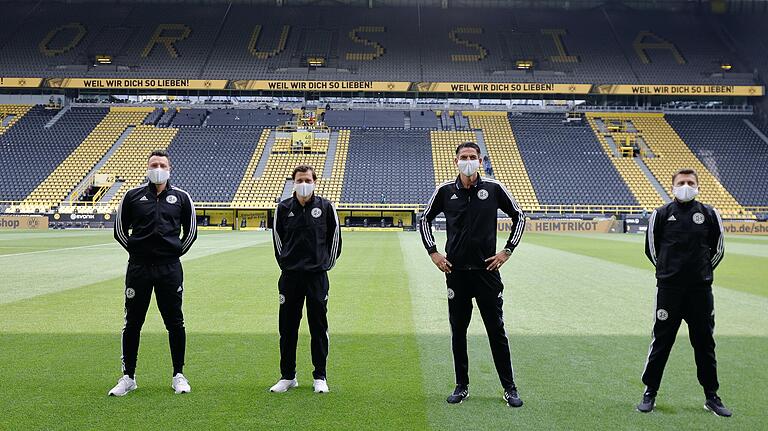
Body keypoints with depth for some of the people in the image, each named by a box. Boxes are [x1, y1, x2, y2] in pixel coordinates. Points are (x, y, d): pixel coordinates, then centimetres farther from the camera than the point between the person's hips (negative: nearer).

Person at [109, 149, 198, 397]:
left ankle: (179, 376, 16)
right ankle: (128, 377, 18)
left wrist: (177, 251, 10)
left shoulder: (181, 197, 5)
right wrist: (136, 250, 8)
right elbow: (120, 229, 13)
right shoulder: (133, 196, 4)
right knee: (132, 323, 6)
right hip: (138, 267, 0)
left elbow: (191, 230, 15)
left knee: (175, 323, 4)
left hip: (170, 268, 0)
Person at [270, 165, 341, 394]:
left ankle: (320, 377, 15)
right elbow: (277, 237, 13)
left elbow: (335, 236, 9)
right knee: (287, 328, 7)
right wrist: (285, 263, 11)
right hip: (290, 276, 1)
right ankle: (288, 376, 19)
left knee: (319, 328, 5)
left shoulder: (326, 207, 0)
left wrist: (327, 263, 9)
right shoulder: (283, 208, 2)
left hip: (317, 276, -1)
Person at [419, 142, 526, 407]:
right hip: (456, 271, 1)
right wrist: (433, 253, 6)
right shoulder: (445, 191, 2)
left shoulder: (494, 189, 0)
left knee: (497, 331, 3)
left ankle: (509, 388, 12)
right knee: (458, 331, 7)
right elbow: (424, 220, 15)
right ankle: (461, 386, 19)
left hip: (487, 270, -1)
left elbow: (519, 217, 10)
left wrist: (507, 251, 3)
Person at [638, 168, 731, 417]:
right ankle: (650, 393, 14)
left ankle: (711, 397, 22)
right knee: (661, 341, 3)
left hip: (701, 290, 1)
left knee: (705, 343, 10)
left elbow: (718, 250, 13)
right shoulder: (661, 214, 0)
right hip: (668, 288, -1)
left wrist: (703, 271, 12)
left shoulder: (709, 214, 3)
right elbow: (651, 248, 10)